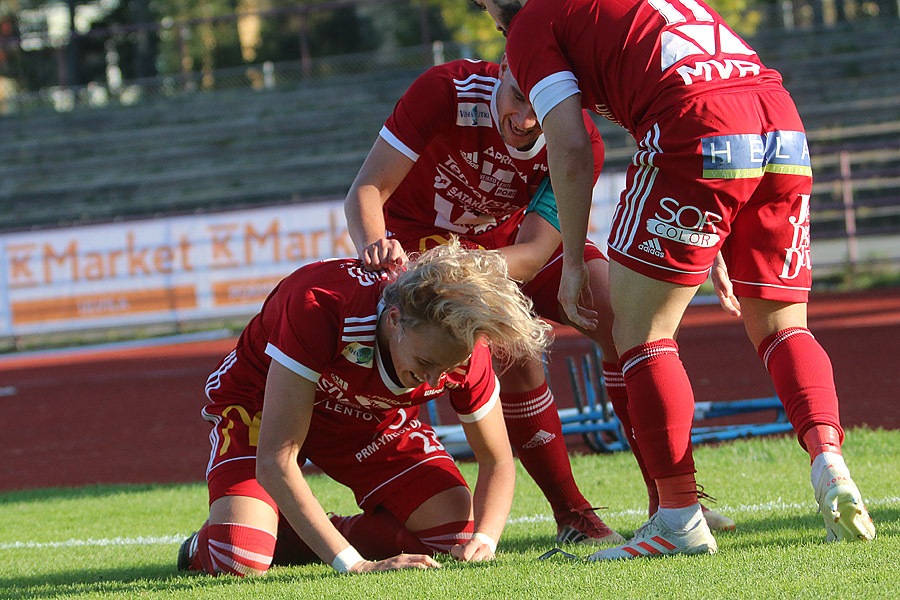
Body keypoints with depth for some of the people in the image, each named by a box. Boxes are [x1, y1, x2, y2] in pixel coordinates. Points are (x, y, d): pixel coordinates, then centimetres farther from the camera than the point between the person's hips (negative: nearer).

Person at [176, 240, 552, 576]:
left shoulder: (462, 350, -27)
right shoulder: (317, 309, -42)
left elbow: (496, 462, -10)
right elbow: (275, 461, -42)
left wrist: (483, 540, -31)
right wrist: (356, 566, -47)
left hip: (372, 419, 4)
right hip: (263, 405, -4)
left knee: (458, 533, -14)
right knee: (239, 562, -27)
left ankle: (289, 541, 2)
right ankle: (204, 548, 11)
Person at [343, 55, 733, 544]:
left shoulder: (578, 144, -26)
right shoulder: (446, 91, -34)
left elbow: (530, 257, -31)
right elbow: (367, 190, -32)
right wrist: (374, 246, -54)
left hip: (508, 234, 3)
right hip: (420, 233, -3)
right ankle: (571, 516, -12)